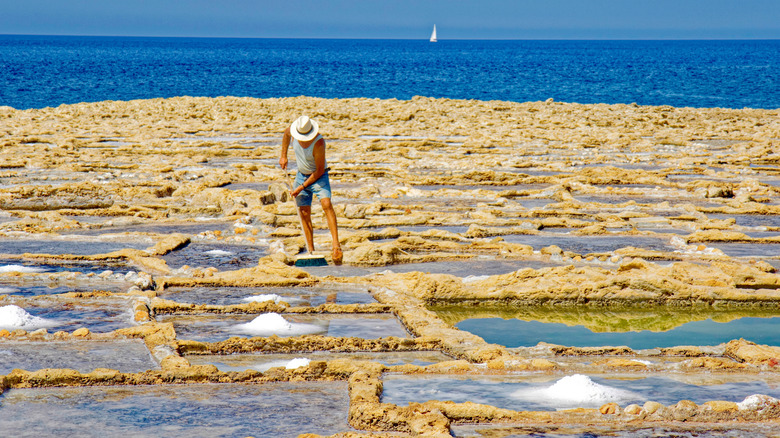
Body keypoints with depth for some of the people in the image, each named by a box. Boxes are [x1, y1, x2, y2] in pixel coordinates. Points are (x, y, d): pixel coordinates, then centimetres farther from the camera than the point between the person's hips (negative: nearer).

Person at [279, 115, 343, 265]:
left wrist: (302, 187, -19)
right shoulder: (293, 131, -13)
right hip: (301, 174, 6)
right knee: (304, 213, 1)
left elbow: (319, 170, -22)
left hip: (319, 176, -6)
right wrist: (283, 156, 11)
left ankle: (336, 246, -34)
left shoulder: (318, 142, -29)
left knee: (326, 204, -27)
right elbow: (286, 134, 15)